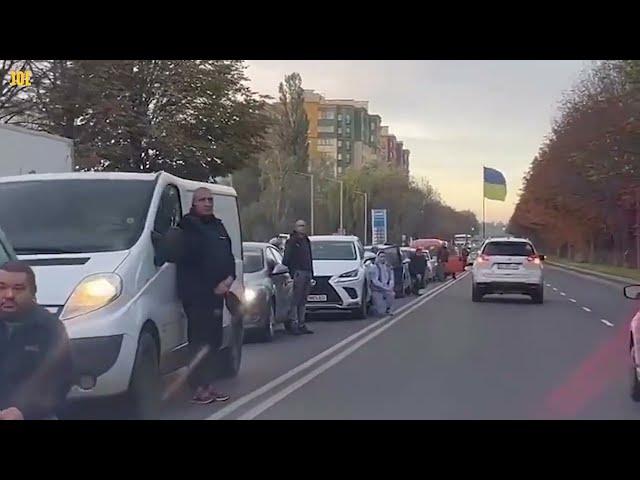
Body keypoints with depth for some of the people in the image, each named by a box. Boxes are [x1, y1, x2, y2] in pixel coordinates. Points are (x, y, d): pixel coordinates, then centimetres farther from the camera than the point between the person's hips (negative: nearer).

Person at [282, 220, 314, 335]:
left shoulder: (306, 241, 20)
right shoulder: (291, 241, -4)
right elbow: (286, 259, -9)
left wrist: (311, 275, 20)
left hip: (307, 273, 8)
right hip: (297, 273, -8)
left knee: (303, 301, 9)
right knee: (294, 301, -8)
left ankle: (302, 324, 13)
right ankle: (293, 324, -7)